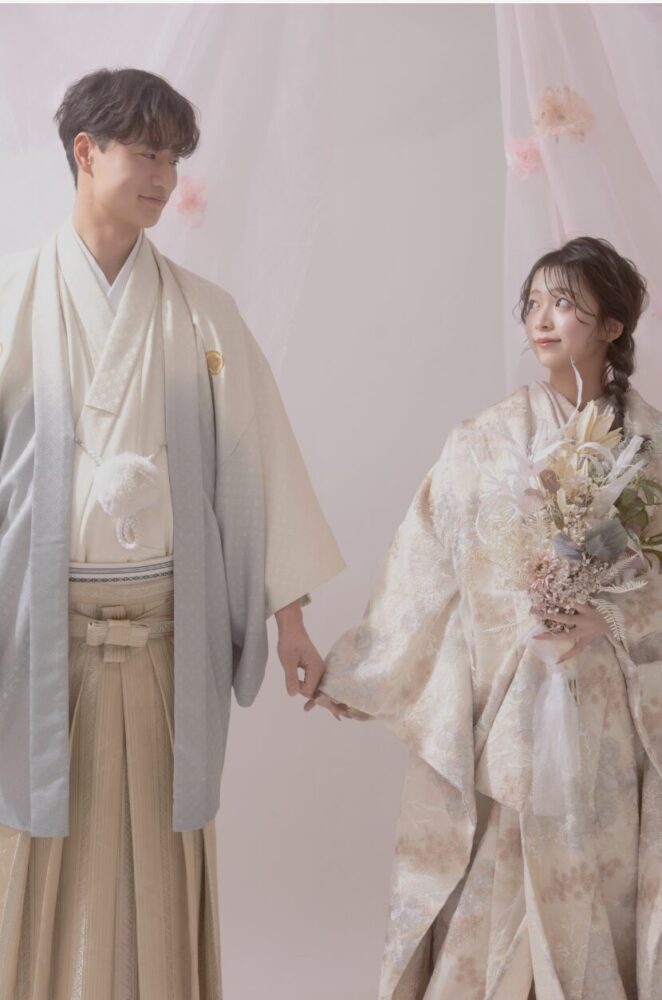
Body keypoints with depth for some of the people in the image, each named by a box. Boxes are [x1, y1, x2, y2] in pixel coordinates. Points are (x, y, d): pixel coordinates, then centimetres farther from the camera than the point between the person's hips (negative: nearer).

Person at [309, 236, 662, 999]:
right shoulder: (484, 439, 0)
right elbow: (426, 565, 2)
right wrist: (358, 675, 4)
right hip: (497, 702, 0)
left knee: (597, 887, 8)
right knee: (490, 889, 4)